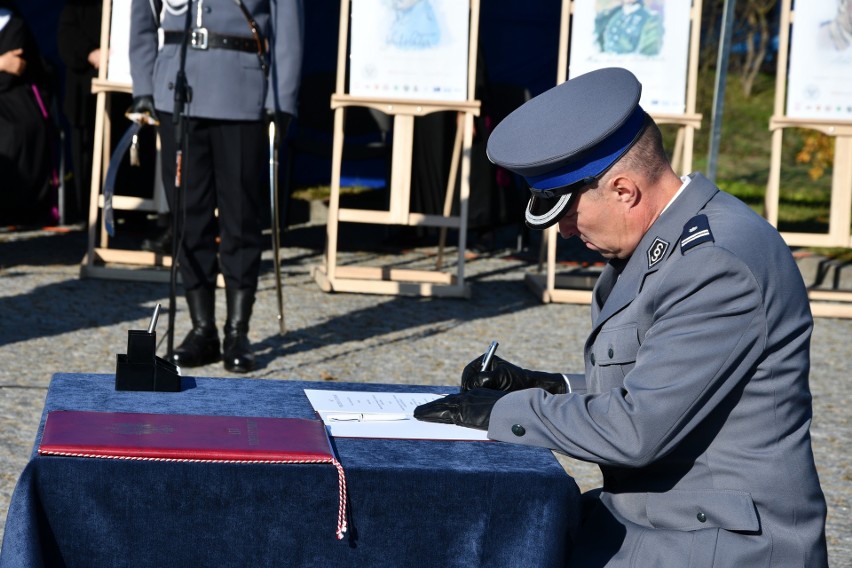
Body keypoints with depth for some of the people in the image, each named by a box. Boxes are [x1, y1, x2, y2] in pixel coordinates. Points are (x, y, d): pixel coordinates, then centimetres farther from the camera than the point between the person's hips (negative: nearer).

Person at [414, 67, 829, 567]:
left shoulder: (720, 262, -23)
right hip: (647, 516, 9)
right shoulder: (665, 239, 8)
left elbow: (635, 430, -25)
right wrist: (544, 388, 5)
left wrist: (502, 412, -14)